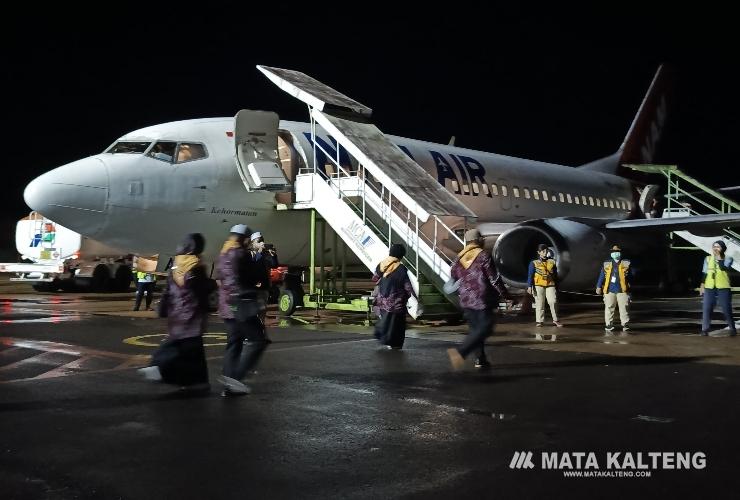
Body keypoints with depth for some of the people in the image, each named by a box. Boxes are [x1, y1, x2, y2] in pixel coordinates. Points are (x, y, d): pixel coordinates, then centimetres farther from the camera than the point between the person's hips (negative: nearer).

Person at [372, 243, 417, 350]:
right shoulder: (401, 269, -17)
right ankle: (394, 344, 8)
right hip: (396, 301, -5)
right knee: (396, 320, 6)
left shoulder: (381, 265, -1)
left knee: (385, 317, 21)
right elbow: (407, 285, -13)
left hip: (383, 299, 5)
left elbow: (375, 278, 11)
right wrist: (414, 295, -1)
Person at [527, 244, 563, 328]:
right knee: (539, 304, 1)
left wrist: (556, 287, 18)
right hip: (539, 285, -2)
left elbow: (555, 275, 19)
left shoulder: (552, 262, 13)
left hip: (550, 285, 2)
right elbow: (530, 275, 0)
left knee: (553, 302, -8)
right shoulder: (534, 263, 4)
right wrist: (529, 286, -11)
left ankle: (555, 320, 2)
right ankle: (539, 321, 9)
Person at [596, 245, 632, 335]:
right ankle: (608, 329, 10)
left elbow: (630, 277, 6)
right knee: (609, 309, 3)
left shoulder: (626, 264, 6)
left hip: (622, 290, -1)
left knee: (624, 309, -1)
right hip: (609, 290, 1)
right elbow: (601, 276, 8)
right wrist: (599, 287, 1)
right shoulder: (606, 264, 9)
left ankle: (625, 329, 5)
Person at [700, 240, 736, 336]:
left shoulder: (728, 259, 2)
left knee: (727, 309, 0)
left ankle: (732, 329, 13)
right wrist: (702, 285, 10)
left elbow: (723, 268, -18)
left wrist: (718, 257, -13)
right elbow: (704, 273, 15)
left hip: (723, 288, -3)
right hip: (709, 287, 3)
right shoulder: (708, 259, 12)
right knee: (706, 309, -3)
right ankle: (705, 329, 2)